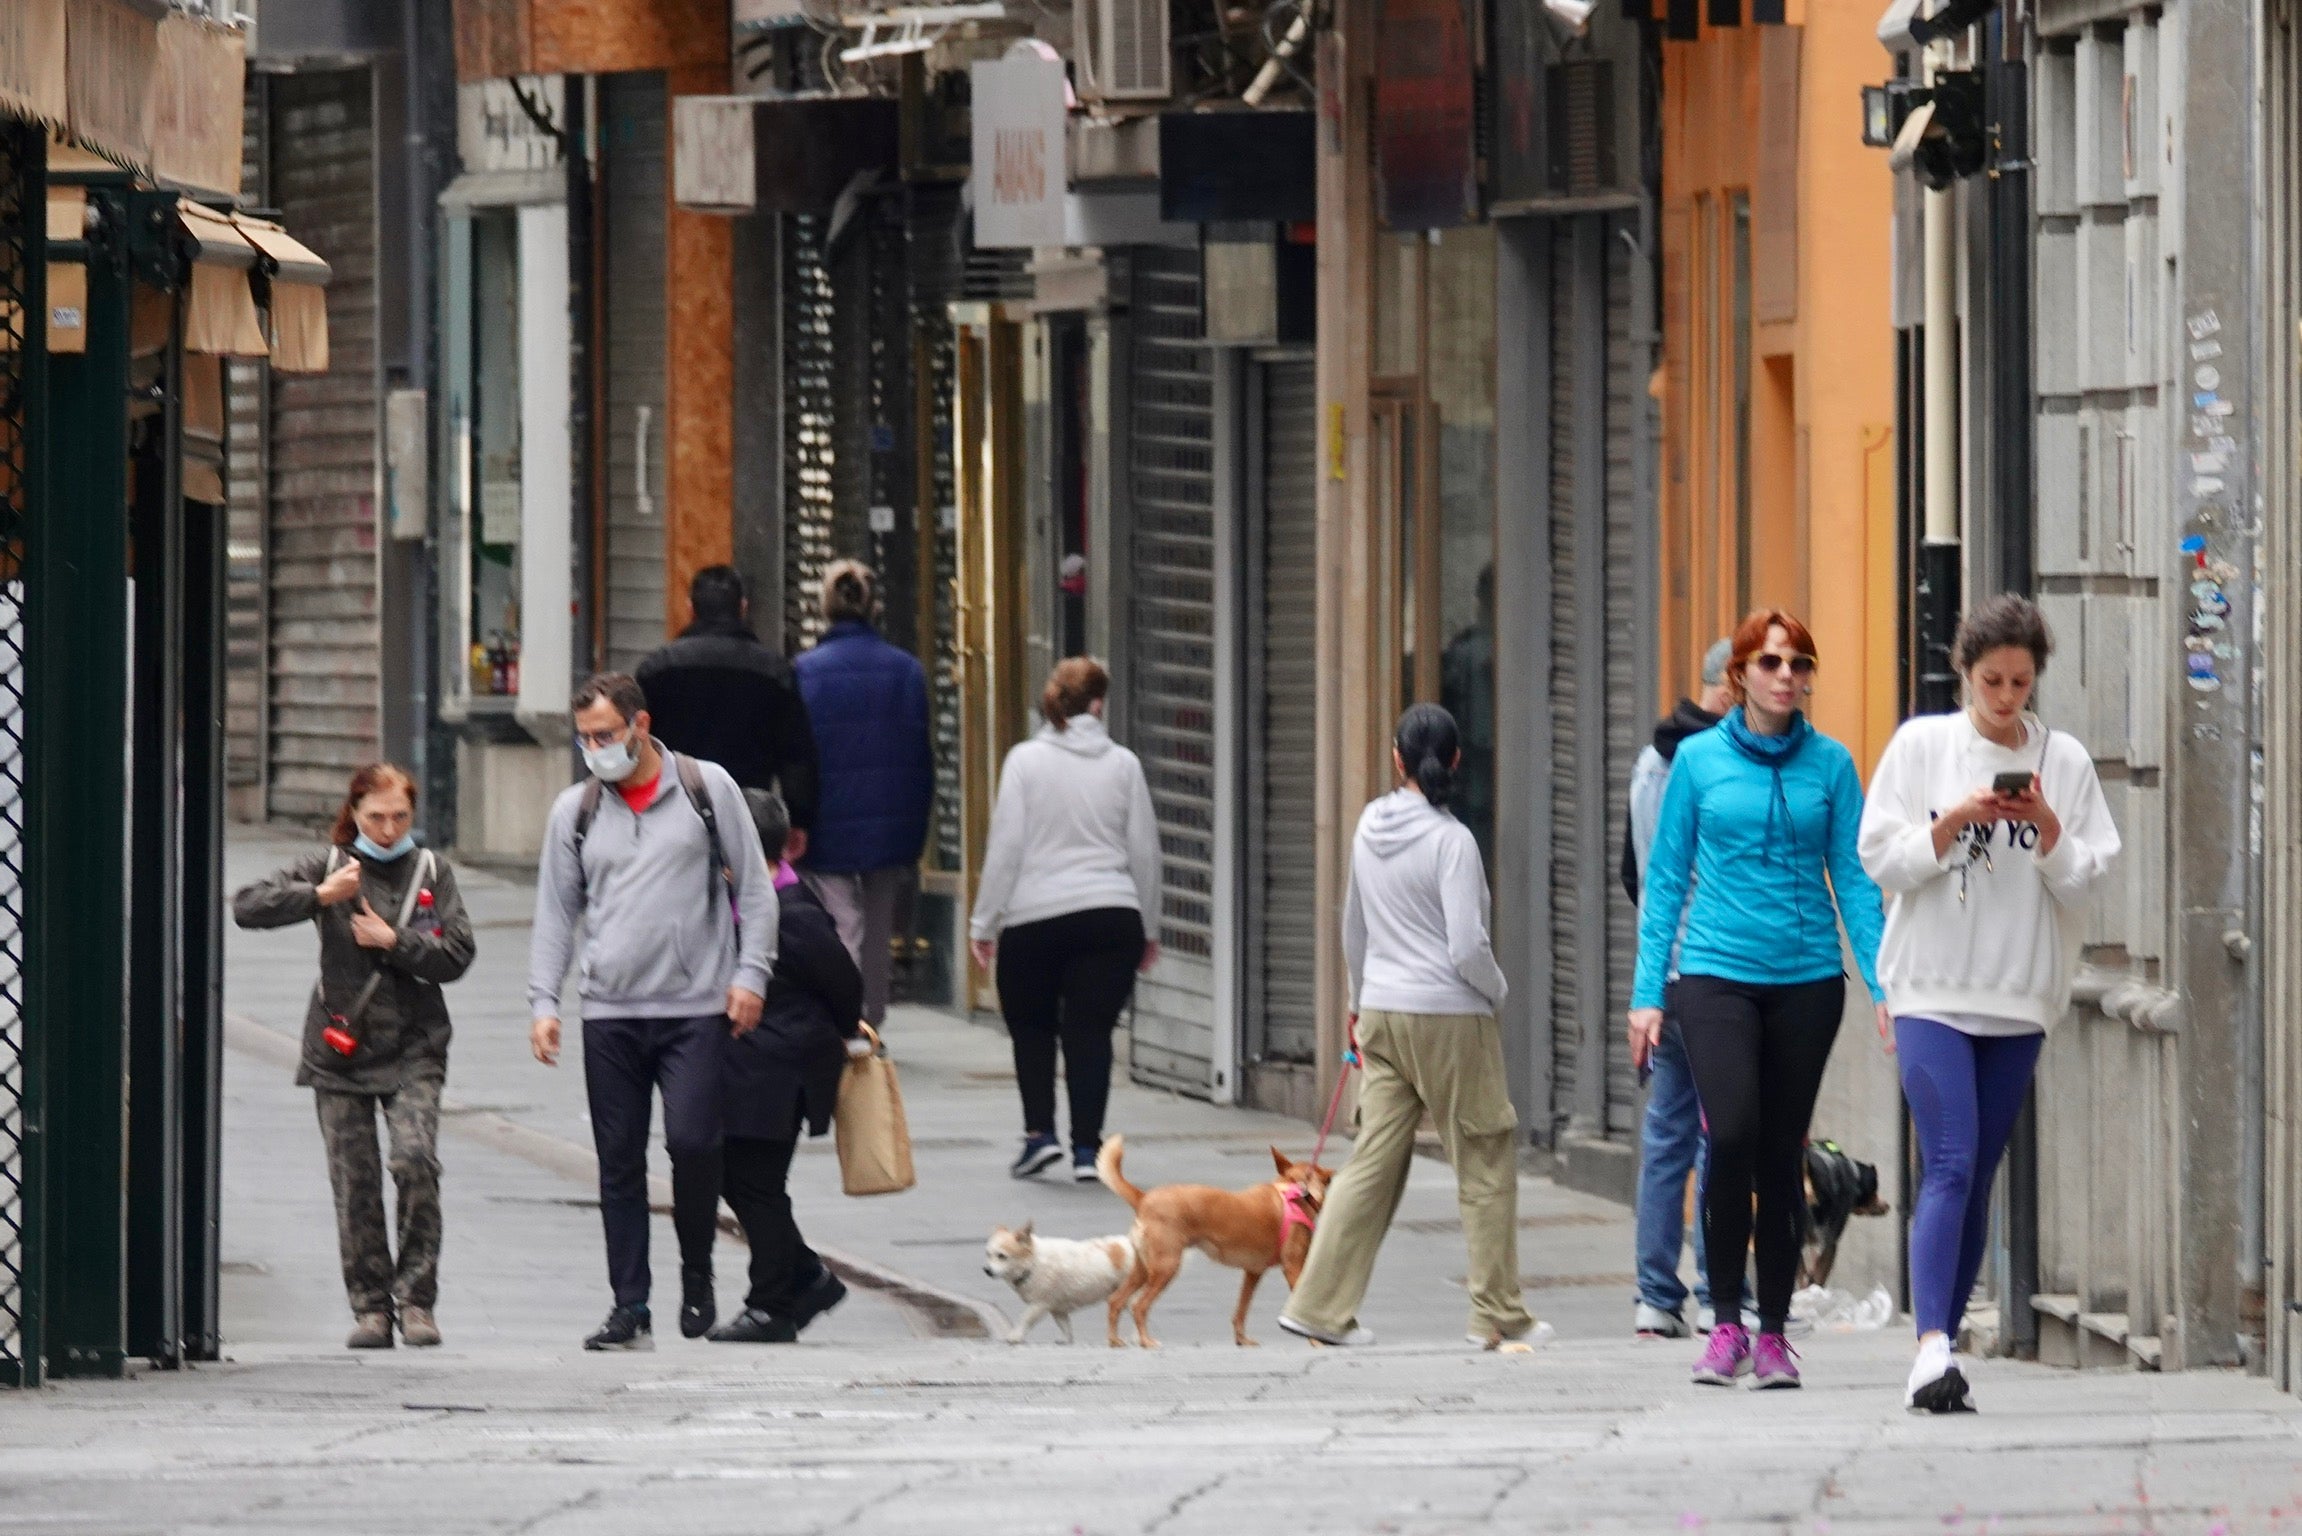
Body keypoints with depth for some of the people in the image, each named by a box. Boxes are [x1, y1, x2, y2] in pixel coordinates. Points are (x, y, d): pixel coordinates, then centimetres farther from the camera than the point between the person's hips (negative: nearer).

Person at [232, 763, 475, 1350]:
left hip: (413, 1046, -1)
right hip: (340, 1047, 1)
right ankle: (370, 1307, 11)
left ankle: (416, 1300, -9)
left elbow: (456, 954, 1)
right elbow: (248, 907, -5)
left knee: (415, 1159, -18)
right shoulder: (329, 865, 6)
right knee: (354, 1181, 1)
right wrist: (321, 895, -14)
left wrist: (393, 941, -9)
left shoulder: (431, 871, 7)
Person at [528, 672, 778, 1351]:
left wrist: (750, 974, -4)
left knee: (692, 1142, -14)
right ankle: (630, 1308, 5)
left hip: (695, 1009, -3)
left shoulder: (706, 787, 3)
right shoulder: (575, 810, 10)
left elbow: (754, 887, 6)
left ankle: (697, 1273, 10)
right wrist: (543, 1001, 3)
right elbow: (556, 911, 13)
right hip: (610, 1014, 3)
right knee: (619, 1162, 1)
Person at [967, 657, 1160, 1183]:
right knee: (1091, 1031, 3)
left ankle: (1040, 1132, 2)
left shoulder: (1026, 761, -3)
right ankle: (1086, 1146, -2)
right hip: (1111, 917, 1)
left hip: (1034, 919, -1)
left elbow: (1006, 847, -5)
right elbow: (1145, 850, 9)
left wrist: (984, 922, 1)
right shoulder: (1122, 764, 4)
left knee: (1031, 1026, 15)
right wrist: (1147, 927, 19)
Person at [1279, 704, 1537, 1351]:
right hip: (1449, 1014, -6)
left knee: (1374, 1159, 7)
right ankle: (1497, 1313, 9)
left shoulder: (1370, 828, 5)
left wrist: (1360, 999, 31)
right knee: (1485, 1161, 6)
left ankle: (1321, 1304, 2)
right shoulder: (1451, 841, -14)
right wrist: (1497, 990, 3)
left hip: (1382, 1013, 6)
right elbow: (1466, 947, -18)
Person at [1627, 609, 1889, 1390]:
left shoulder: (1830, 765, 5)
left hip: (1806, 978, 1)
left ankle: (1773, 1333, 15)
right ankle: (1726, 1323, -6)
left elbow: (1854, 880, 6)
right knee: (1732, 1133, -18)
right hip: (1717, 974, -1)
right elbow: (1666, 880, 7)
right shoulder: (1699, 760, 3)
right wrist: (1646, 994, 2)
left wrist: (1883, 984, -3)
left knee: (1782, 1152, 5)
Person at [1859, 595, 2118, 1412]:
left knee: (1977, 1178, 6)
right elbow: (1881, 856, -1)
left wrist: (2046, 828, -14)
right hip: (1932, 988, -3)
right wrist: (1956, 820, -15)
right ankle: (1932, 1348, -26)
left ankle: (1938, 1353, 12)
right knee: (1951, 1165, -17)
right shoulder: (1921, 746, 2)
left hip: (2018, 998, 3)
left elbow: (2084, 879, 3)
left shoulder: (2064, 761, 6)